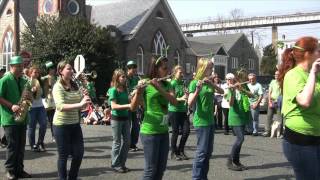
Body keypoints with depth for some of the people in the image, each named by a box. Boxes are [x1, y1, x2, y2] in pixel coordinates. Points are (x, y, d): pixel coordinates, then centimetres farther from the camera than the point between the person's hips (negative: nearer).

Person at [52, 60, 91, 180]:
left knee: (79, 154, 8)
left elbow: (80, 102, 10)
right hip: (61, 125, -6)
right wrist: (80, 104, -37)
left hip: (75, 124, 6)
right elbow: (61, 106, -27)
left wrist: (85, 99, -12)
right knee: (64, 155, 4)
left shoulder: (75, 85, 6)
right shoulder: (58, 86, -14)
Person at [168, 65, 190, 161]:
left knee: (186, 130, 1)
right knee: (175, 132, 1)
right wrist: (181, 99, -25)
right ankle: (174, 153, 15)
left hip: (183, 110, 5)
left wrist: (187, 95, -7)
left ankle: (180, 151, 17)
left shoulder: (183, 83, 10)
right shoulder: (172, 84, -7)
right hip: (174, 111, -5)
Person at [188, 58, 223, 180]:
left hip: (210, 121, 8)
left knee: (208, 151, 11)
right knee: (202, 151, -6)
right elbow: (190, 103, -19)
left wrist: (212, 84, -13)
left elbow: (222, 92, 2)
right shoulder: (194, 83, -11)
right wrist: (197, 90, -34)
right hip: (201, 122, -8)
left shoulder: (209, 82, 11)